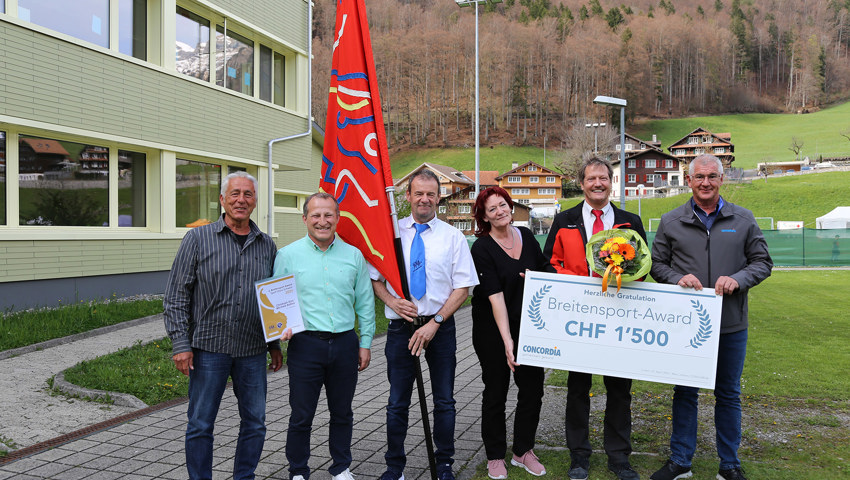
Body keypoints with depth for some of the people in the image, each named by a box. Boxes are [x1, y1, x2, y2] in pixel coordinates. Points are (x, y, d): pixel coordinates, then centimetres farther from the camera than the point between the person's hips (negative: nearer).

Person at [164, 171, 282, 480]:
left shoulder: (266, 245, 9)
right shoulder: (198, 239, -1)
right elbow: (176, 295, -2)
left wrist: (275, 344, 14)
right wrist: (180, 344, -9)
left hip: (252, 350, 3)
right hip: (209, 347, -3)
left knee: (255, 422, 10)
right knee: (200, 425, 5)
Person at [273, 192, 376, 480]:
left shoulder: (353, 255, 6)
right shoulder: (288, 255, 0)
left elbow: (365, 303, 11)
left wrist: (365, 343, 8)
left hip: (345, 343, 2)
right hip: (305, 345, -2)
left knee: (342, 413, 15)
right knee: (301, 416, 5)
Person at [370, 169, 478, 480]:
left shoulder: (453, 237, 0)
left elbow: (463, 287, -3)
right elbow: (375, 279, 9)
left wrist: (435, 322, -12)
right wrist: (393, 301, -11)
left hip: (440, 328, 0)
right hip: (401, 327, 1)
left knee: (444, 401, 9)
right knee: (397, 402, 9)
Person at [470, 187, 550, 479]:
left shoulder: (526, 235, 1)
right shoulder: (482, 249, -15)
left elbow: (545, 272, 15)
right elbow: (495, 297, -22)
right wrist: (507, 342, -27)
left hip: (529, 324, 5)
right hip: (492, 327, -4)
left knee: (533, 388, 6)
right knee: (496, 391, 6)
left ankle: (523, 451, 23)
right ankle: (495, 456, 22)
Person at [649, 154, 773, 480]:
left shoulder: (743, 219, 4)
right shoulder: (671, 222, 4)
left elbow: (762, 262, 6)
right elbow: (657, 264, 7)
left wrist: (738, 279, -13)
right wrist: (677, 279, -13)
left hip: (731, 324, 1)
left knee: (729, 394, 11)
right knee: (684, 392, 9)